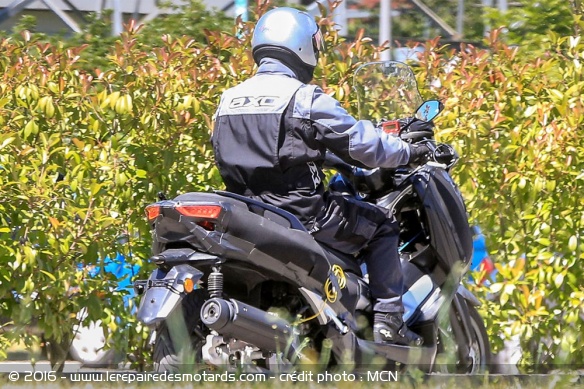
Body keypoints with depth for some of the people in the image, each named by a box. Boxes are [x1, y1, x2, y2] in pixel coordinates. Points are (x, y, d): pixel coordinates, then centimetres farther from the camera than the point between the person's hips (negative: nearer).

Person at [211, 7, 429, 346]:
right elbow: (360, 141, -8)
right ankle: (387, 321, 4)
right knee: (381, 225, 11)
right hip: (302, 213, -7)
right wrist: (410, 152, 9)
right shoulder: (305, 98, -10)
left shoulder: (229, 99, 11)